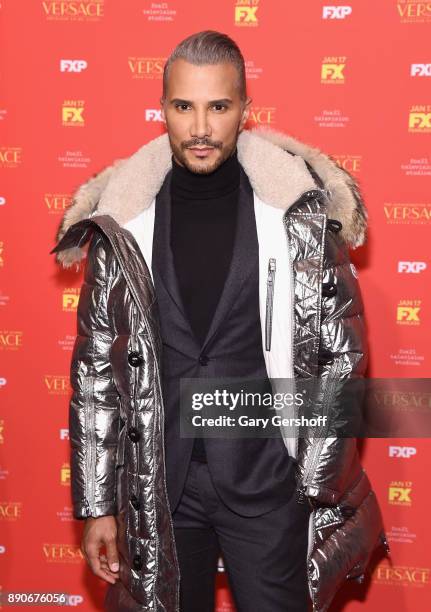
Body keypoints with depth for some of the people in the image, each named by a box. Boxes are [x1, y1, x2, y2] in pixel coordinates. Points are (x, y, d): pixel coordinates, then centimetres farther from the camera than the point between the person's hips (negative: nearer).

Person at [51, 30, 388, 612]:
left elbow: (343, 351, -2)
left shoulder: (302, 214, -8)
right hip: (158, 483, 2)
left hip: (268, 480, -1)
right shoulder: (121, 224, -4)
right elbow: (96, 367, 1)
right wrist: (98, 503, 1)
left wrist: (319, 478, -4)